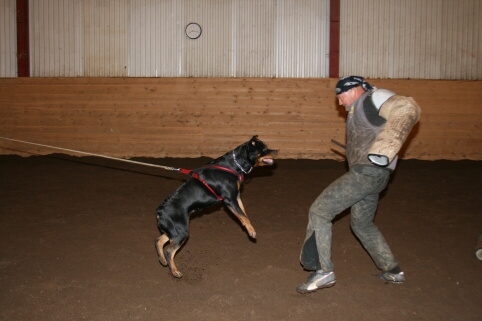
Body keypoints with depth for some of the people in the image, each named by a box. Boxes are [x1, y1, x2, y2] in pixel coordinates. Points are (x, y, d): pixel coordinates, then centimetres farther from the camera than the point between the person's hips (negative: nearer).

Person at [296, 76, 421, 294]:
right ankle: (392, 271, 33)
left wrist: (384, 149, -30)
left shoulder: (373, 98, -8)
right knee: (362, 224, 24)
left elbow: (408, 109, -23)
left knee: (319, 211, -10)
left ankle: (323, 270, -10)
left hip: (367, 171, -11)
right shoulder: (362, 108, 23)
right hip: (368, 173, 11)